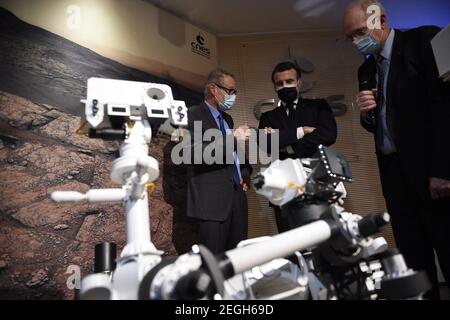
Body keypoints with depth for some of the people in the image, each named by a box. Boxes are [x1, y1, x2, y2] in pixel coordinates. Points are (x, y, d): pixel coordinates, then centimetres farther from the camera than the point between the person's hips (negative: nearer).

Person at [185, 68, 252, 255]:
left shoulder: (227, 118, 23)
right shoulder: (194, 115, -3)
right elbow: (195, 153, -17)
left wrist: (245, 173, 10)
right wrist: (233, 138, -19)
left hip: (237, 197, 8)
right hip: (212, 201, -7)